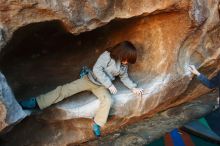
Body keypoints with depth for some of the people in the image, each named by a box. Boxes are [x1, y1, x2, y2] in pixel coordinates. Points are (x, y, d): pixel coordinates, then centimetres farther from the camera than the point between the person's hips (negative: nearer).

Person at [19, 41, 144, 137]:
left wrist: (134, 88, 2)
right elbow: (97, 69, -25)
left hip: (101, 86, 4)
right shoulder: (107, 55, -18)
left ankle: (97, 125, -12)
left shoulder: (124, 65, 2)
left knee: (108, 101, -29)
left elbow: (125, 77, 17)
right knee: (65, 89, -14)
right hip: (90, 79, -3)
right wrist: (109, 85, -26)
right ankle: (36, 102, -12)